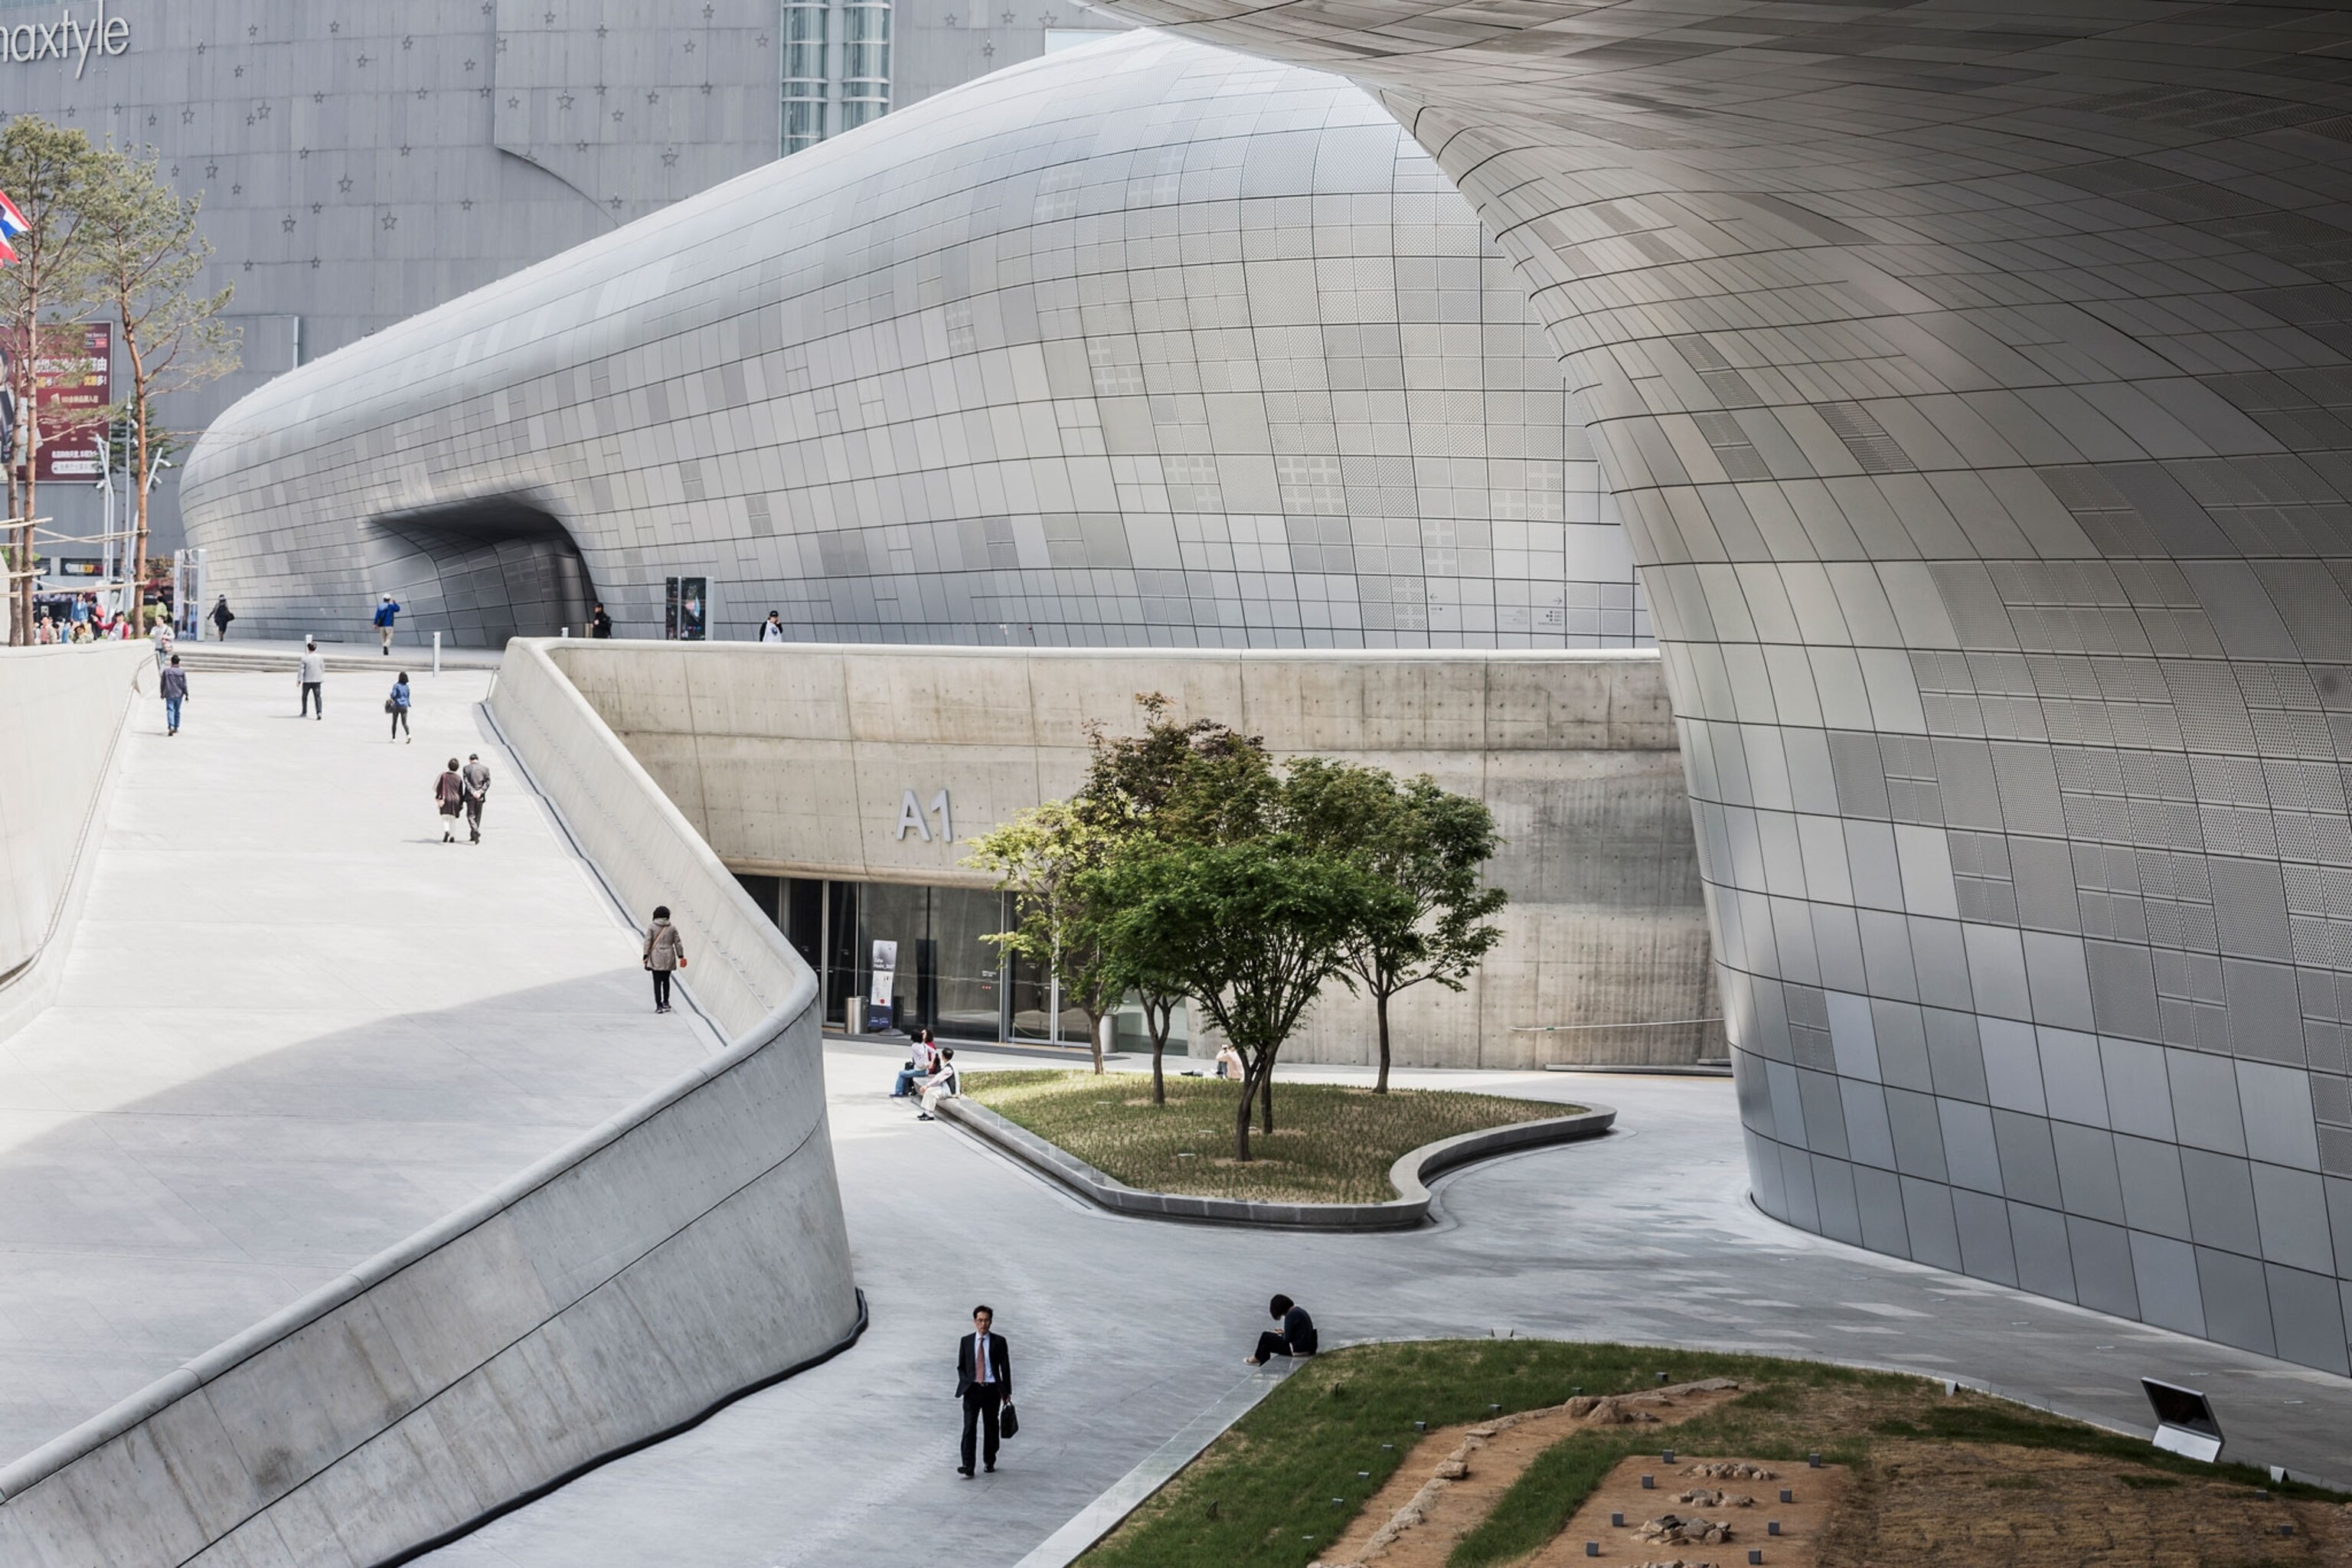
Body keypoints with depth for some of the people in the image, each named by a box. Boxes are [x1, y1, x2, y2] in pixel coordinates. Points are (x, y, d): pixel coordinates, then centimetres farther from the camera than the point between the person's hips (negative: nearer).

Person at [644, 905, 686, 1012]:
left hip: (656, 959, -2)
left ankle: (659, 1005, -6)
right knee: (666, 980, 19)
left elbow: (647, 942, -7)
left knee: (657, 982, -1)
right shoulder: (672, 928, 2)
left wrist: (646, 956, -4)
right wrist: (681, 956, 13)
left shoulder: (651, 927, -5)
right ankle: (666, 1002, 21)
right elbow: (678, 943, 5)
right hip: (669, 959, 2)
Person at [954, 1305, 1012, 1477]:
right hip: (972, 1390, 0)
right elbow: (961, 1366, 12)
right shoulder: (966, 1341, 6)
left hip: (992, 1390, 0)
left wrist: (1007, 1392, 3)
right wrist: (967, 1382, -4)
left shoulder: (999, 1342, 2)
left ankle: (989, 1462, 23)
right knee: (969, 1427, -11)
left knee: (991, 1427, 8)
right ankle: (967, 1467, -15)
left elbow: (1005, 1367, 5)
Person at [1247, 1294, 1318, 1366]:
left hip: (1298, 1350, -10)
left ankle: (1258, 1358, 32)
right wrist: (1284, 1333, 12)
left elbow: (1287, 1339, -16)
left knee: (1265, 1337, 4)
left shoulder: (1291, 1315, -19)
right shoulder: (1299, 1310, 11)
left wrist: (1282, 1335, 5)